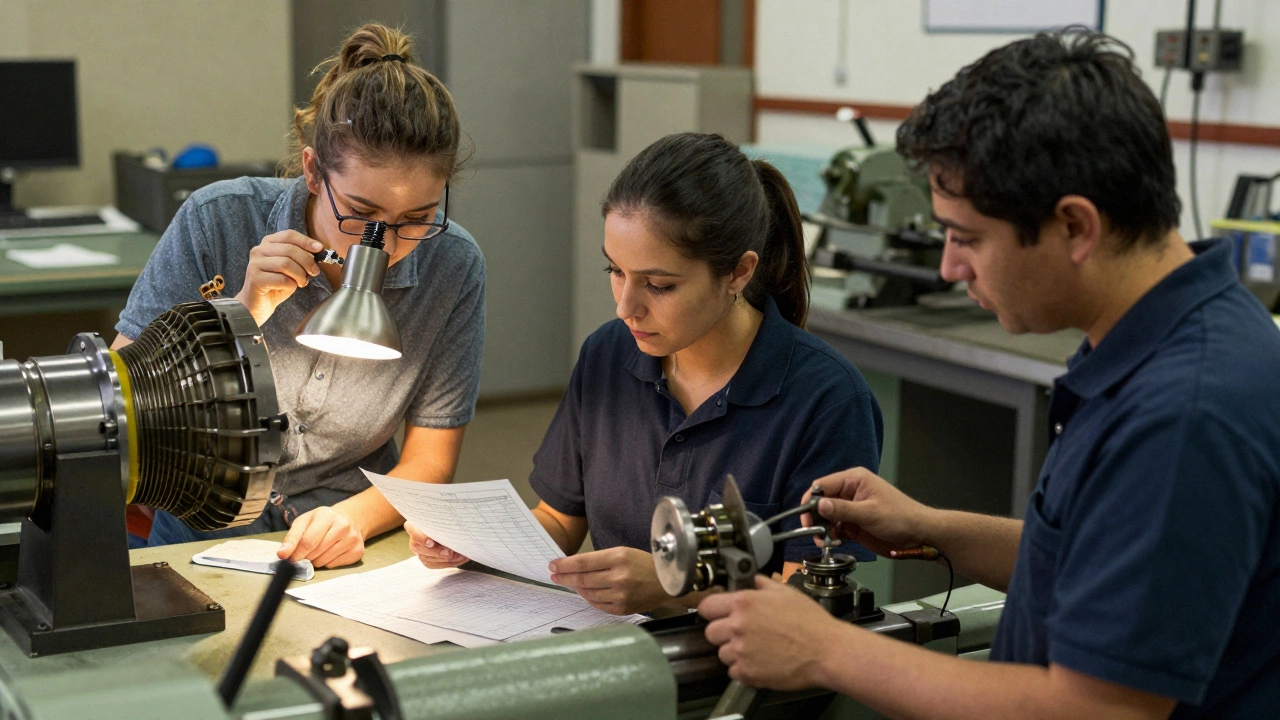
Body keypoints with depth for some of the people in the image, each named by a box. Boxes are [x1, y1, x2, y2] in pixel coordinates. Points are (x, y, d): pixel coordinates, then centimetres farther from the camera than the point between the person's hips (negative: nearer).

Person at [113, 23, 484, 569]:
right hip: (201, 539, -1)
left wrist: (352, 519, -22)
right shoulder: (217, 221, -13)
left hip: (344, 560, 1)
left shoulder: (454, 267, -9)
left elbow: (429, 459, -2)